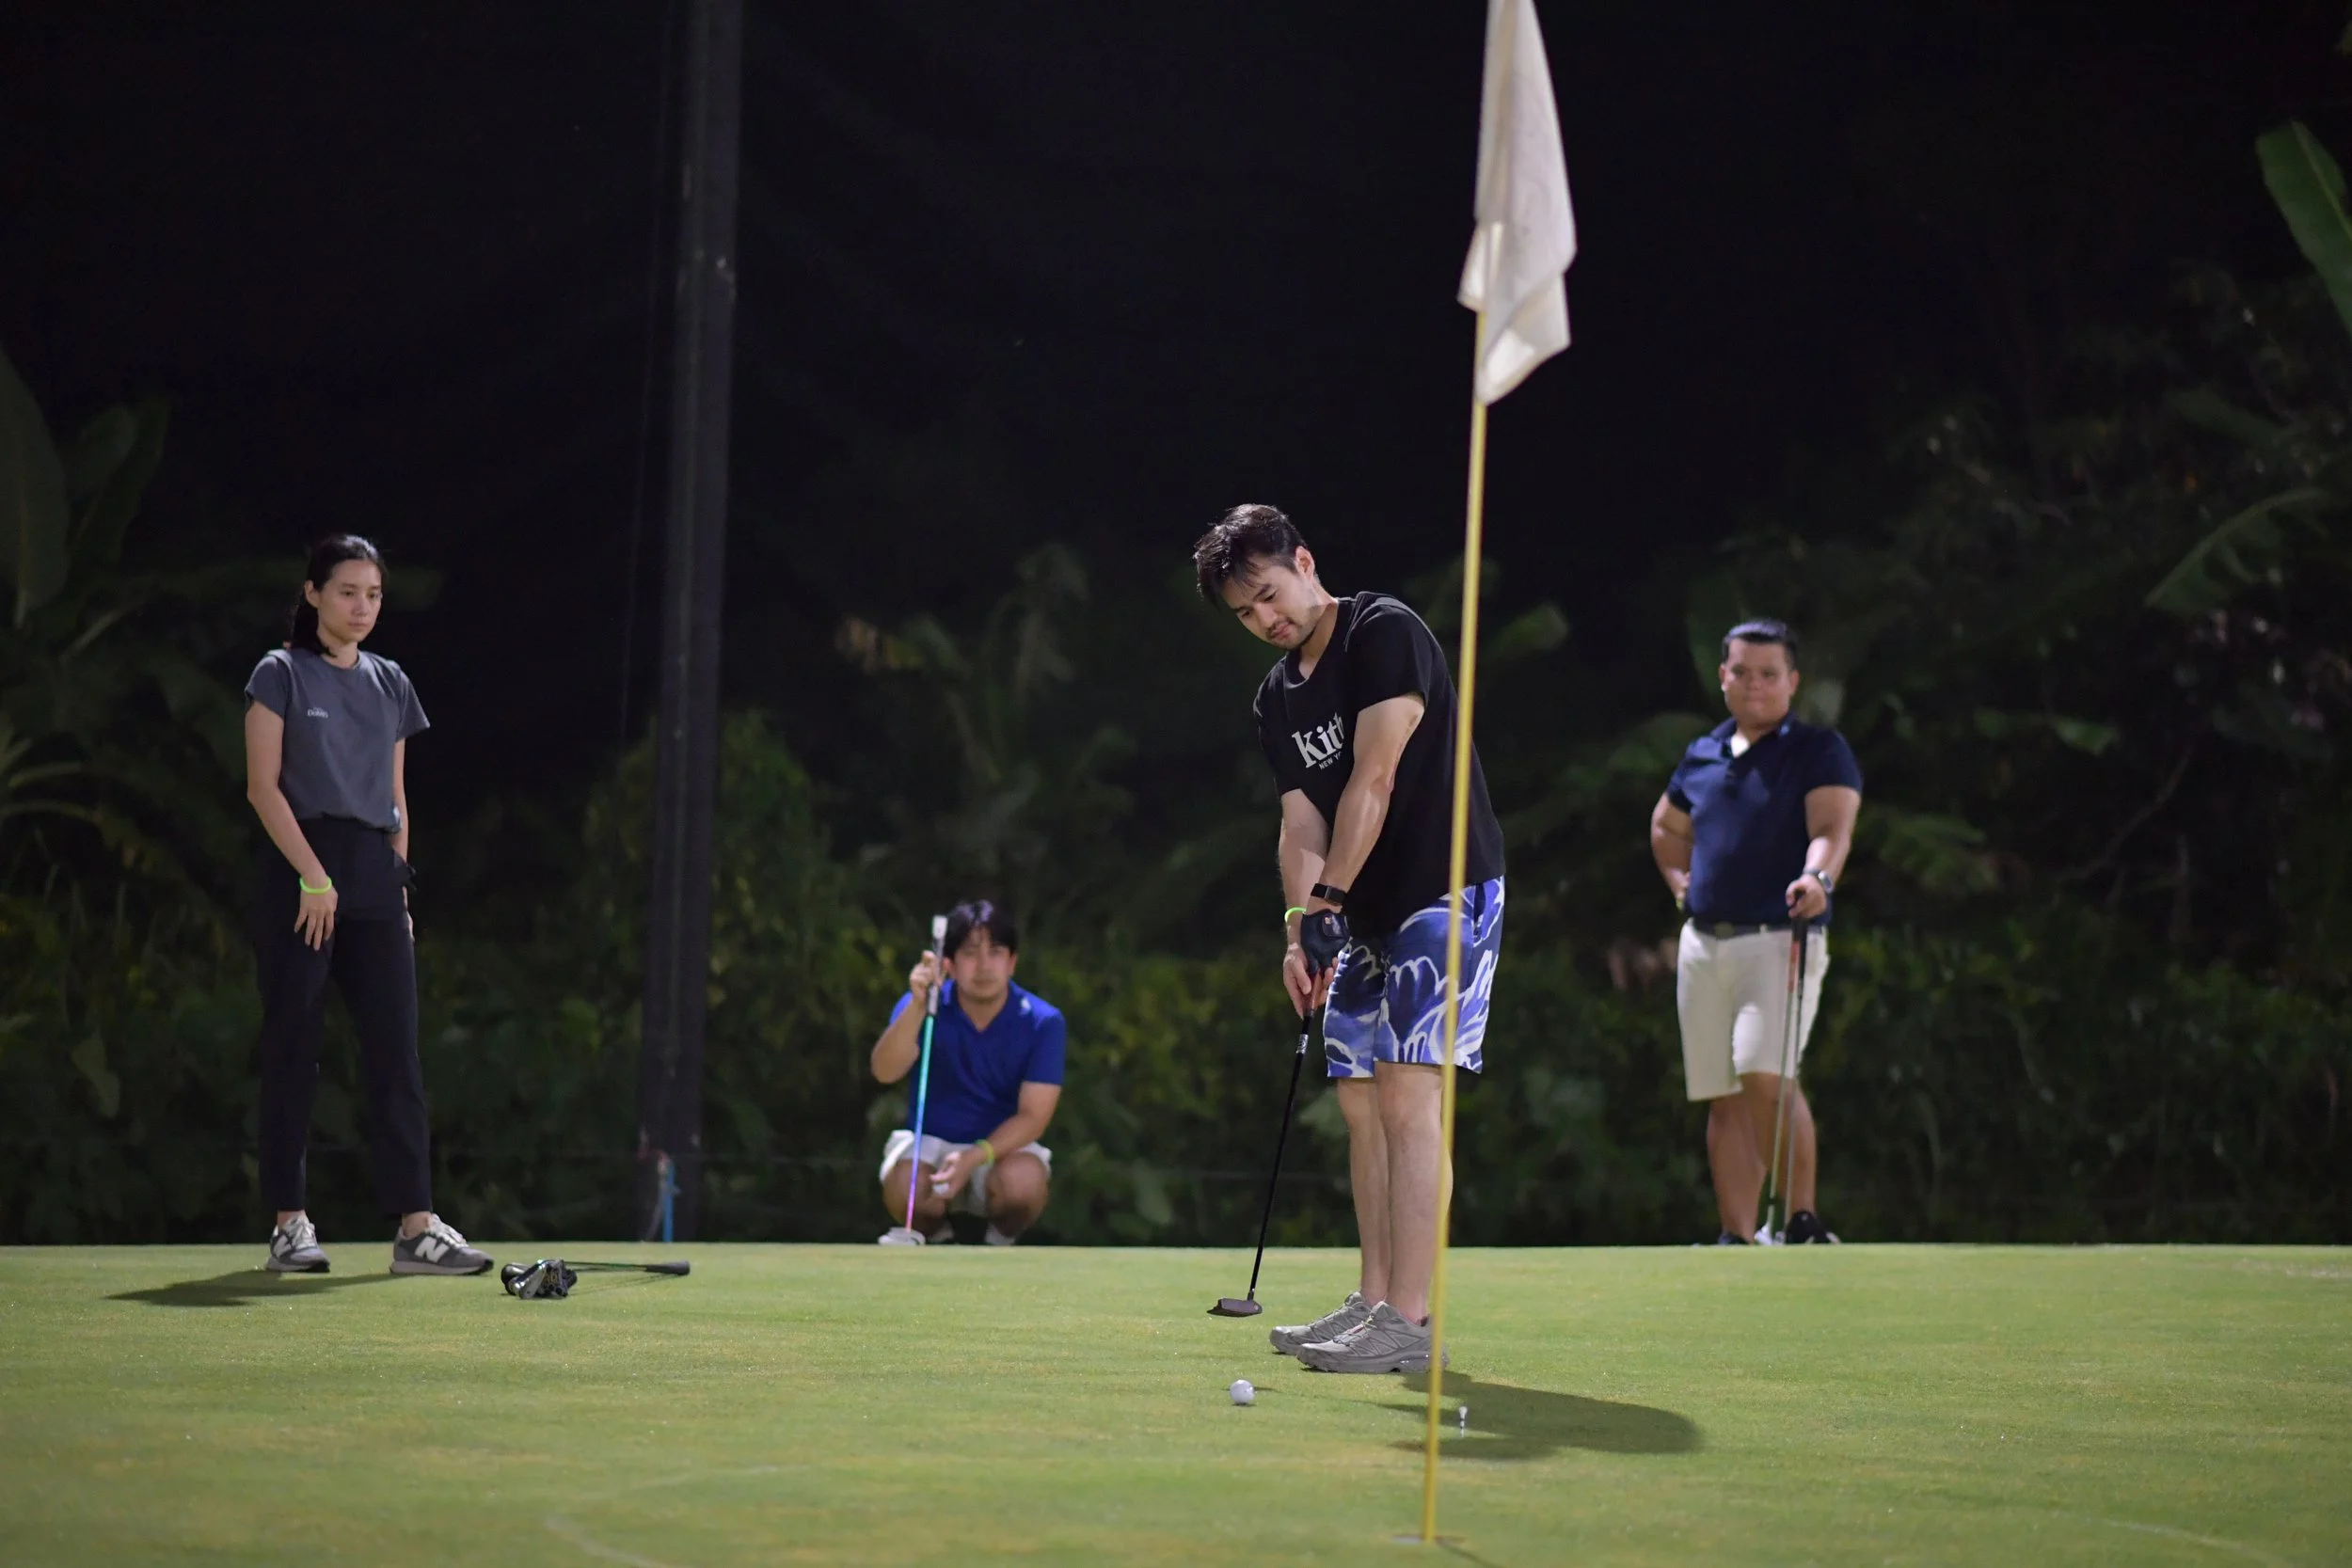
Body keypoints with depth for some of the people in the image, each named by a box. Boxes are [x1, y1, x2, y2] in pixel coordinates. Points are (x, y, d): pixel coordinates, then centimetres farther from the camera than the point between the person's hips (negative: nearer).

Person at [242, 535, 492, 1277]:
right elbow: (263, 785, -7)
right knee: (292, 1047, -2)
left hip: (374, 879, 5)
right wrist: (313, 875, -15)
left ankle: (416, 1227, -7)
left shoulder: (391, 686, 16)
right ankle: (290, 1223, 3)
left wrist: (398, 883, 10)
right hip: (297, 870, -5)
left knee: (396, 1048, -3)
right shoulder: (281, 675, 0)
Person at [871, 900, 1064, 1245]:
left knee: (1023, 1184, -36)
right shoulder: (921, 1006, -11)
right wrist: (918, 1007, -44)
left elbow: (1033, 1116, -14)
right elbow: (885, 1072, -28)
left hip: (1003, 1146, -1)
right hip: (931, 1141, 1)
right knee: (902, 1188, -33)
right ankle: (939, 1240, 2)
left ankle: (1001, 1246, -1)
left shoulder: (1043, 1022, -12)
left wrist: (974, 1158, -31)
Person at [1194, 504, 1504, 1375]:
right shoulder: (1277, 697, 12)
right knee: (1359, 1098, 9)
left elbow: (1374, 782, -19)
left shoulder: (1385, 633, -13)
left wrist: (1327, 901, -20)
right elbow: (1301, 822, 7)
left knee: (1406, 1094, -15)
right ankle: (1374, 1302, 15)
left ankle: (1407, 1323, -18)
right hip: (1368, 912, 9)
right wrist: (1301, 926, -10)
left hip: (1446, 893, -9)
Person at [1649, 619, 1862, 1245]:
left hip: (1780, 937, -6)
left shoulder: (1819, 750, 0)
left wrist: (1817, 877, -36)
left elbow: (1832, 827, -16)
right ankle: (1737, 1237, 10)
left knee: (1765, 1074, -23)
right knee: (1724, 1099, 6)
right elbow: (1665, 829, 33)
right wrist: (1681, 881, 16)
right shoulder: (1701, 756, 16)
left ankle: (1801, 1219, -17)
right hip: (1704, 943, 6)